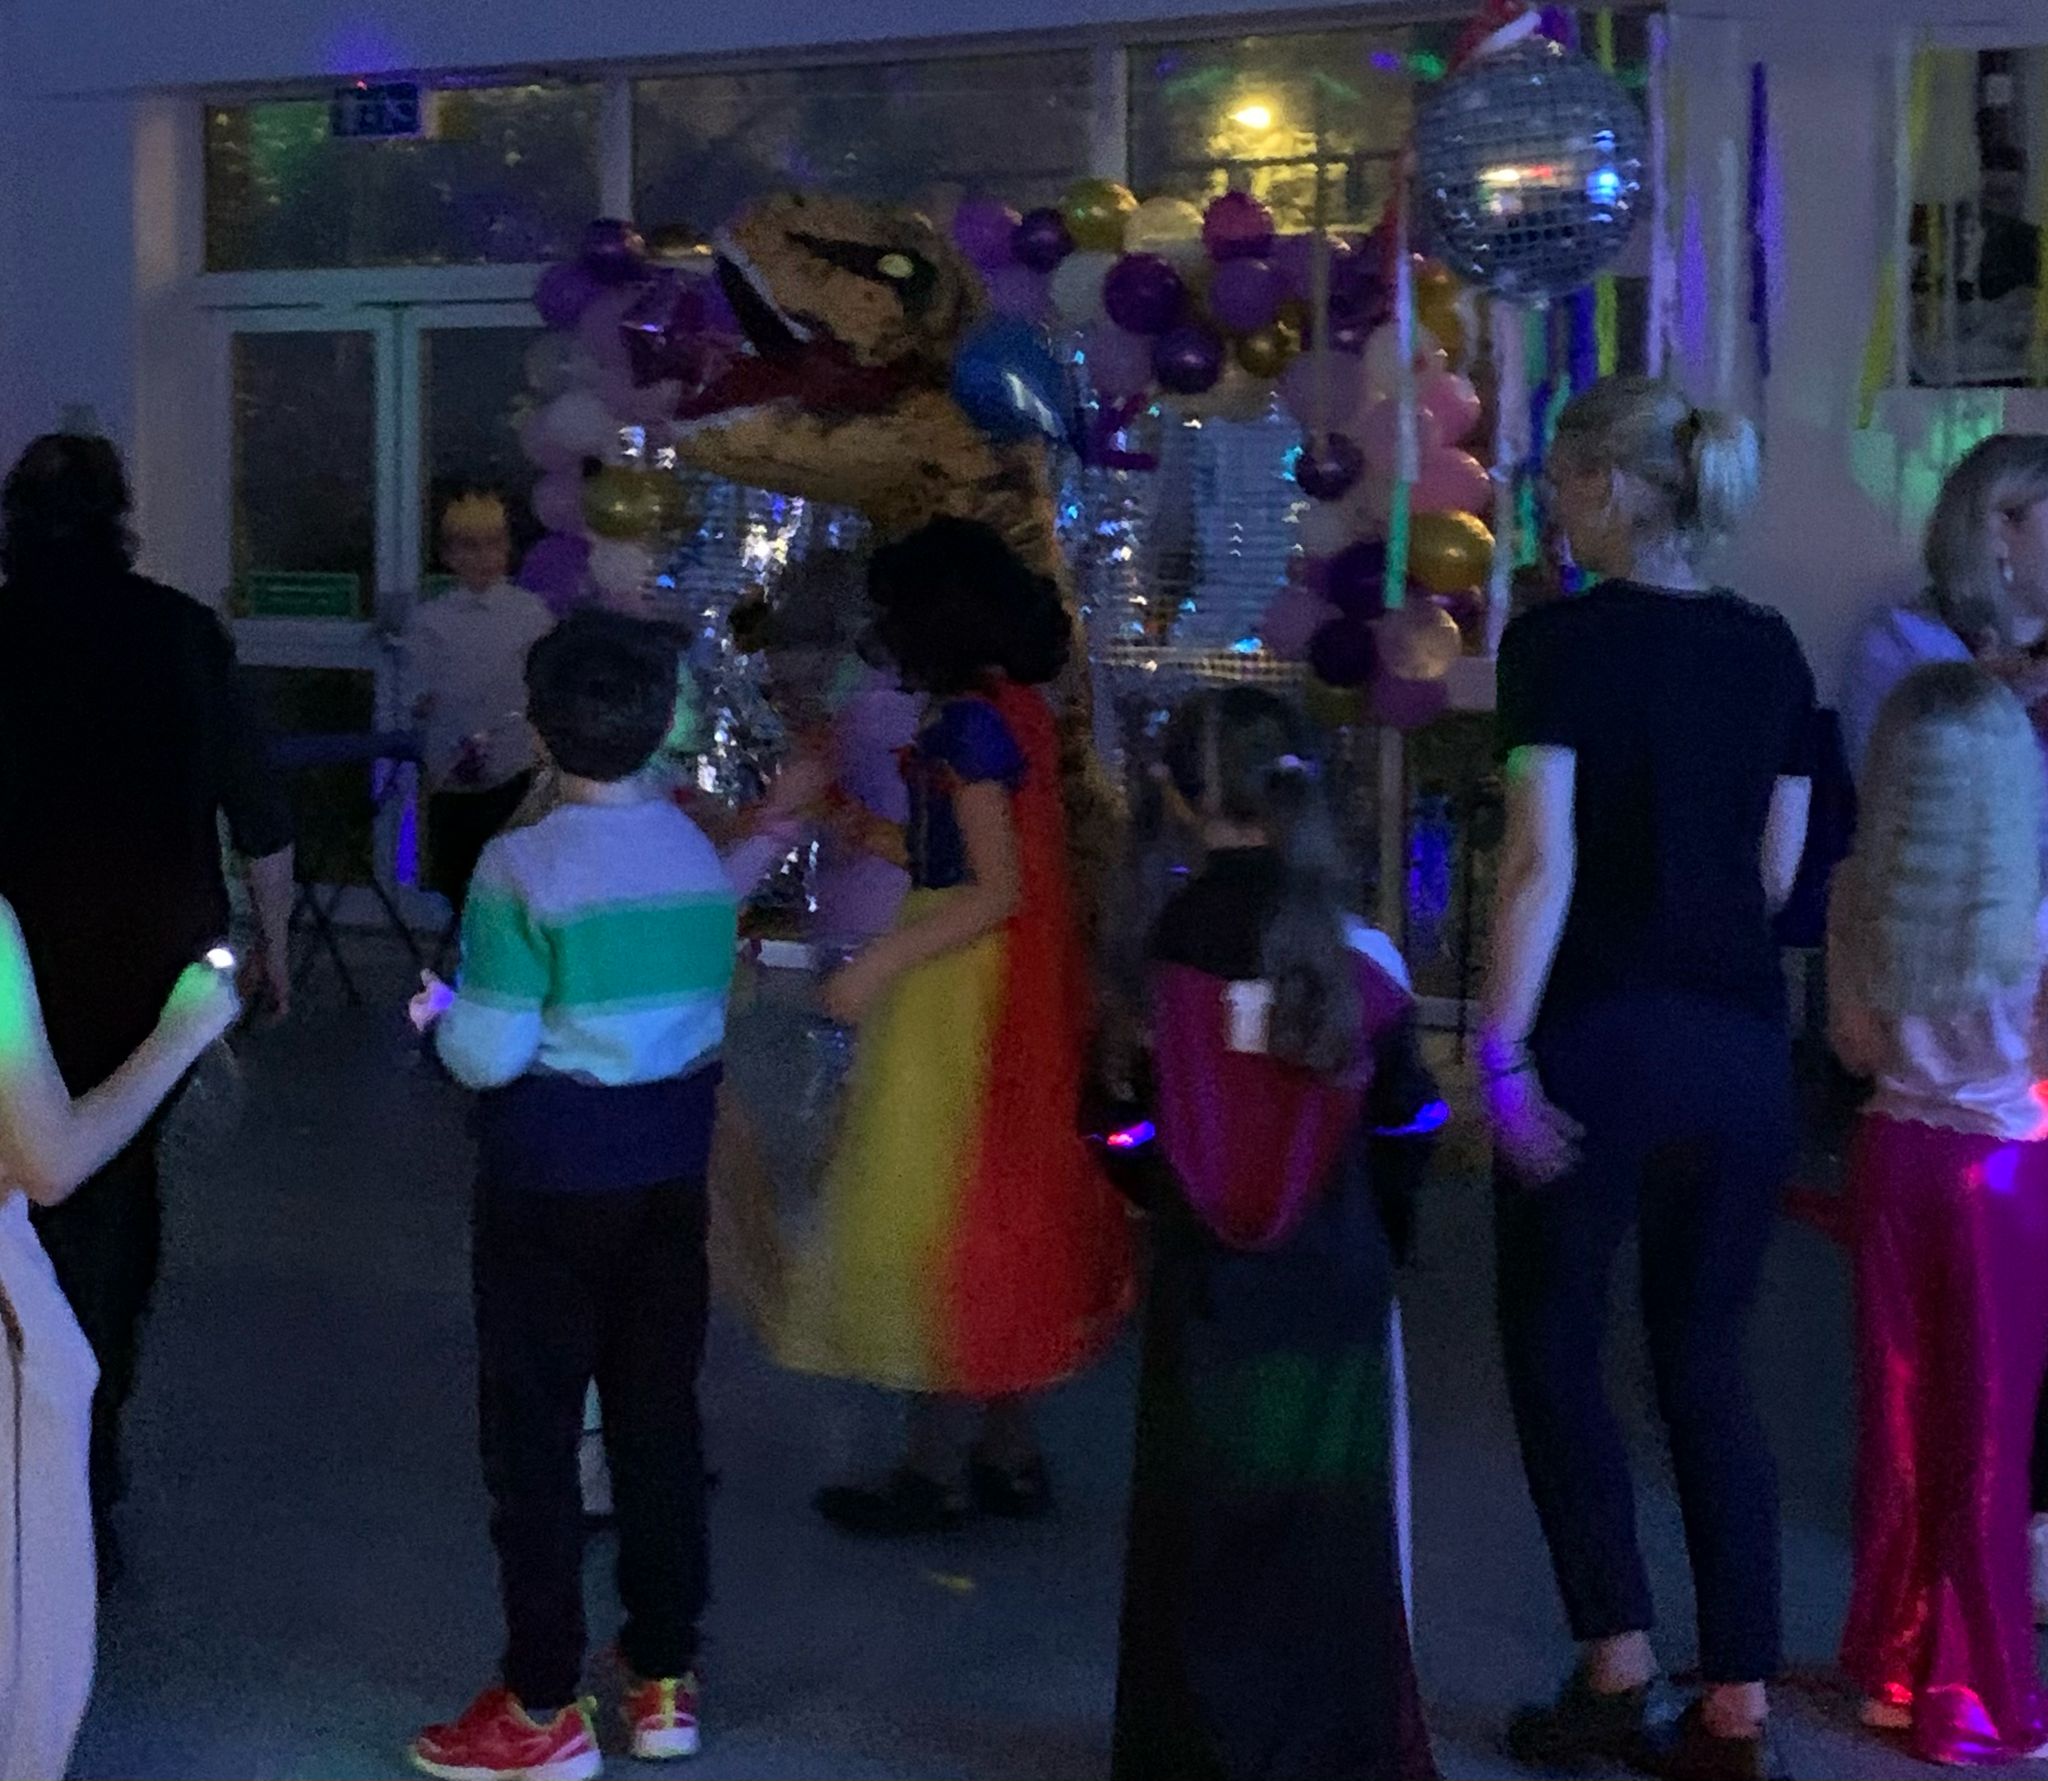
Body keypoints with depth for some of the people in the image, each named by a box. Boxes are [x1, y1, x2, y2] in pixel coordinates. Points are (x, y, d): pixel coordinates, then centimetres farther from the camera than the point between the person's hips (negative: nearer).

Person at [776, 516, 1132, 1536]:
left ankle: (933, 1469, 7)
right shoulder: (1019, 708, 9)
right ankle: (1009, 1456, 22)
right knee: (1002, 1206, 14)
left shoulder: (969, 723, -17)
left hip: (959, 994, -9)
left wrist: (879, 967, -23)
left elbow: (994, 889, -21)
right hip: (1011, 994, 9)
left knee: (932, 1212, -1)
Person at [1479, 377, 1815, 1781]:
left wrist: (1502, 1048, -14)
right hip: (1743, 1045, 5)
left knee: (1557, 1347, 11)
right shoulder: (1772, 649, 8)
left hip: (1601, 1033, -5)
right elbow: (1776, 869, 11)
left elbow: (1545, 858, -15)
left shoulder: (1561, 640, -8)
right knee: (1708, 1364, 11)